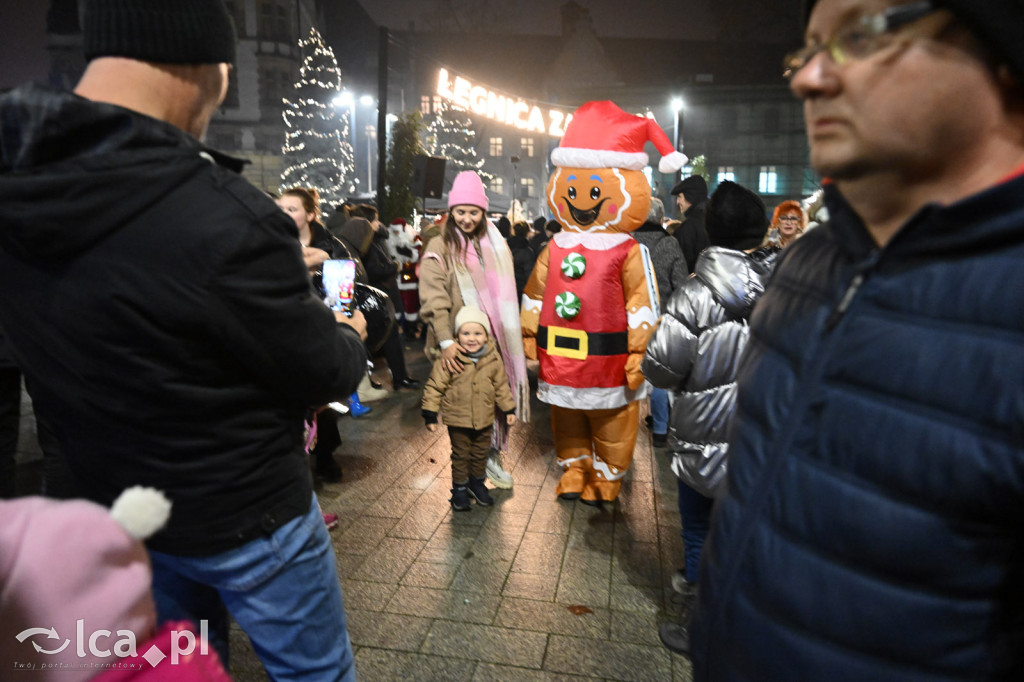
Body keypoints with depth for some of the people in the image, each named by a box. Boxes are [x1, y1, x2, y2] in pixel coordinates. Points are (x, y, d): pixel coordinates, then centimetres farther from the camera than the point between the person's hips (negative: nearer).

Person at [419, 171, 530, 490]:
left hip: (495, 341, 4)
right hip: (460, 345, -4)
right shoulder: (439, 248, -3)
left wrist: (512, 336, 15)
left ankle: (492, 455, 23)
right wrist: (445, 340, -25)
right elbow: (434, 300, -14)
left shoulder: (496, 245, 13)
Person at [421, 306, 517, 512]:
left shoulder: (493, 359, -6)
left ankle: (477, 483, 39)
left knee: (481, 454, 18)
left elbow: (501, 386, 7)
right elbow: (435, 386, -9)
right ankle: (459, 489, 29)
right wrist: (430, 414, -9)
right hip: (458, 420, -3)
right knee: (460, 456, 10)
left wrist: (509, 409, 11)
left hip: (484, 419, 3)